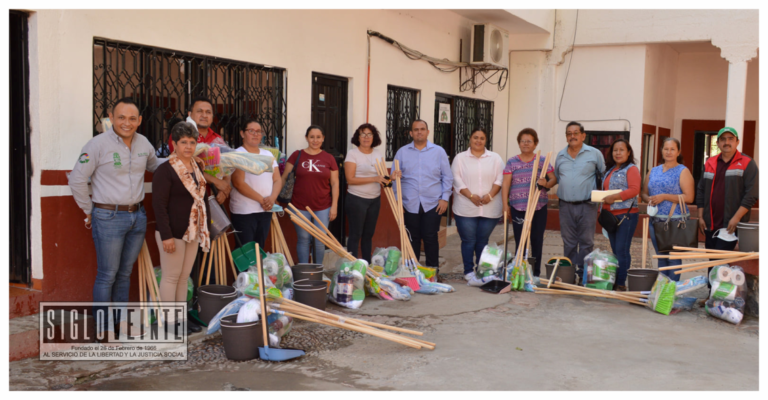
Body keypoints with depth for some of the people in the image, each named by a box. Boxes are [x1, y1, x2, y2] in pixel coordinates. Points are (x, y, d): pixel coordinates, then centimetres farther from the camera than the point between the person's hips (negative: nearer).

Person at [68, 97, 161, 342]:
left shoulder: (144, 144, 6)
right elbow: (77, 180, -8)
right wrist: (90, 210, -2)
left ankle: (122, 321, 27)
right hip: (109, 218, -6)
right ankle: (104, 328, 11)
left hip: (137, 216, 6)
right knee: (107, 275, 0)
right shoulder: (98, 144, -12)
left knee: (125, 273, 15)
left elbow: (155, 166, 27)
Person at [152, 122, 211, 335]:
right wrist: (166, 235, -21)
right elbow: (159, 204, -17)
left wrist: (204, 228, 16)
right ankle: (169, 322, 11)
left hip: (193, 231, 7)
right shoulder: (165, 170, -13)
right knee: (171, 277, 1)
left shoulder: (197, 168, 11)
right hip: (173, 232, -7)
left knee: (184, 277, 14)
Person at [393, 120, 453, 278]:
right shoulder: (402, 152, 7)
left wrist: (445, 198, -2)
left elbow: (447, 177, 7)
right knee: (412, 239, 6)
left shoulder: (438, 151, 6)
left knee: (431, 238, -2)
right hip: (409, 204, 1)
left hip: (433, 204, -1)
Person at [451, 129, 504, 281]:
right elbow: (457, 180, -2)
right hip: (466, 208, -1)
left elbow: (499, 179, 3)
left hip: (490, 208, 1)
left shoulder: (495, 158, 10)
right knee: (468, 240, 0)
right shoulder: (460, 158, 5)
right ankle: (468, 271, 10)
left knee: (483, 240, 7)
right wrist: (471, 196, -13)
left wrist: (490, 195, -12)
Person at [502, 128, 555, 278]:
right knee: (520, 242, 2)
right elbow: (505, 184, 3)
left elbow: (553, 179, 6)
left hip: (539, 206, 1)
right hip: (518, 208, 0)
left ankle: (536, 273, 15)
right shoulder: (512, 162, 5)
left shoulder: (542, 161, 7)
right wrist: (505, 205, -3)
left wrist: (546, 184, -17)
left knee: (537, 240, 6)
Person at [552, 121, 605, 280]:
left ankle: (583, 272, 8)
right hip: (566, 206, 3)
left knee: (586, 242, 0)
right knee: (568, 243, 9)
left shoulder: (594, 154, 1)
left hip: (587, 206, -3)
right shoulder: (560, 156, 11)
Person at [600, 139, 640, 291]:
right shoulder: (610, 170, 20)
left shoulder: (631, 169, -5)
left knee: (622, 250, -8)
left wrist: (614, 197, -22)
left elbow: (634, 189, -16)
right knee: (615, 250, 10)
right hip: (611, 214, 8)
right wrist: (602, 197, 11)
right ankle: (614, 282, 15)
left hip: (626, 214, -8)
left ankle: (622, 284, -5)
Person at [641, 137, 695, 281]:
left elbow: (689, 197, -11)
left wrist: (664, 196, -16)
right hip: (655, 220, 6)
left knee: (673, 258, -4)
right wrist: (648, 199, -5)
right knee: (660, 257, 12)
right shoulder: (654, 171, 14)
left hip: (675, 221, -5)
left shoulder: (683, 172, -2)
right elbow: (643, 193, 19)